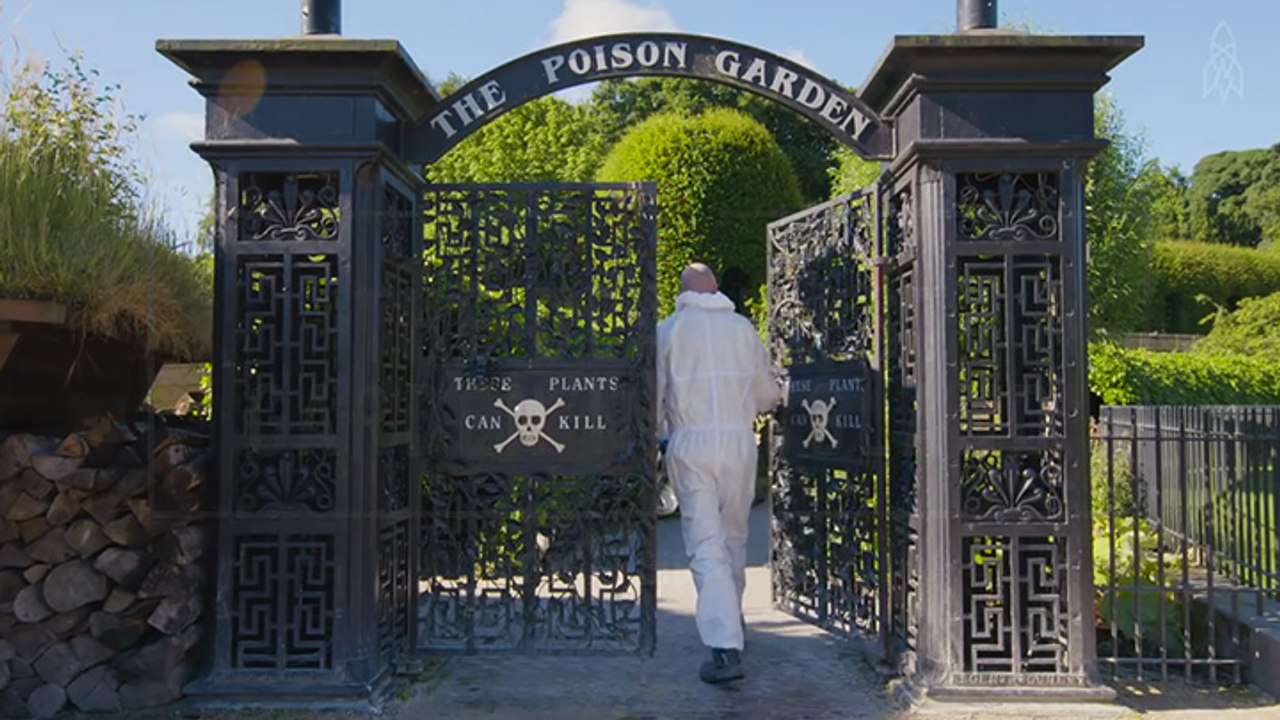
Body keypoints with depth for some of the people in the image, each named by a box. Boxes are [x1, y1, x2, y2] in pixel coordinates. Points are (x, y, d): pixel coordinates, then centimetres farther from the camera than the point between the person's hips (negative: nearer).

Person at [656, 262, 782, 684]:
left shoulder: (668, 330, 1)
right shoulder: (742, 328, 6)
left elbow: (654, 393, 2)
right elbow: (768, 393, 10)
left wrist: (660, 435, 20)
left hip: (690, 444, -2)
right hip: (739, 441, 3)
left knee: (706, 544, -4)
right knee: (734, 536, 19)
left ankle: (725, 648, -11)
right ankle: (730, 620, 34)